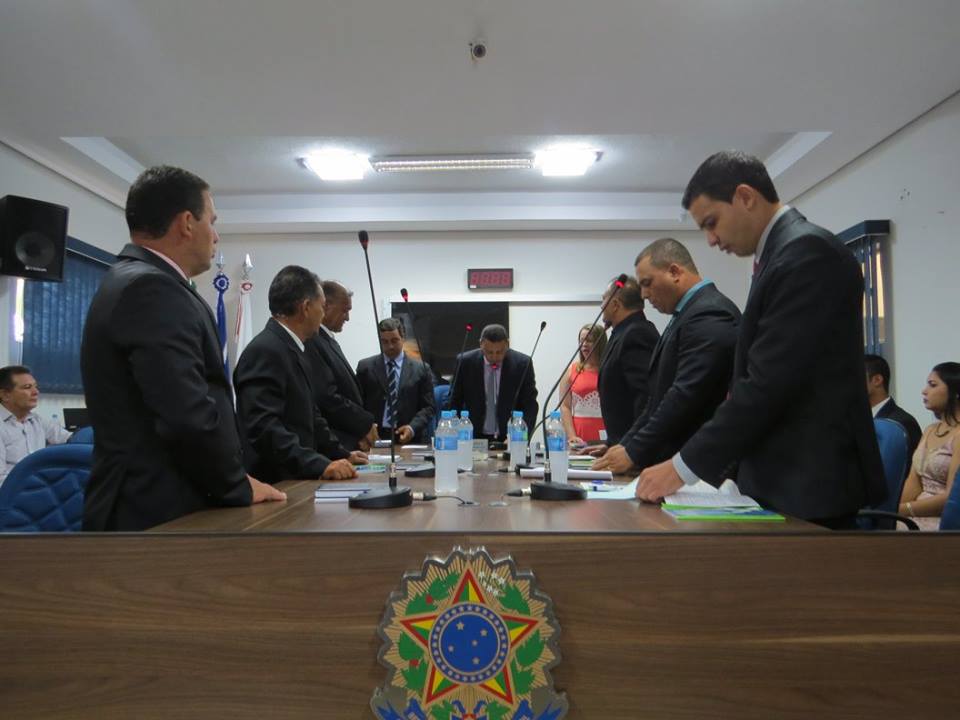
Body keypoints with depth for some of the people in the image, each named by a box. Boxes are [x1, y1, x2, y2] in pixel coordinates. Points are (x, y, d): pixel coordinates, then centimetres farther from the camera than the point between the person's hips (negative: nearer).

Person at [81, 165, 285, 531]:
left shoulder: (134, 281, 13)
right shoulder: (151, 287, -18)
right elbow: (188, 415, -26)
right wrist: (237, 486, -11)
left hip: (143, 501, 10)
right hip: (161, 510, -10)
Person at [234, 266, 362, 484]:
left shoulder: (290, 350, 12)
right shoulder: (265, 351, -16)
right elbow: (263, 426, -25)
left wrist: (342, 454, 15)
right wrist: (320, 466, -29)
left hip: (293, 480, 9)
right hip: (271, 483, -9)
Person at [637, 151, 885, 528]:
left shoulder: (807, 252, -15)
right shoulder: (782, 253, 14)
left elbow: (768, 383, -22)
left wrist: (684, 466, -17)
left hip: (811, 486, -9)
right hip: (782, 482, 9)